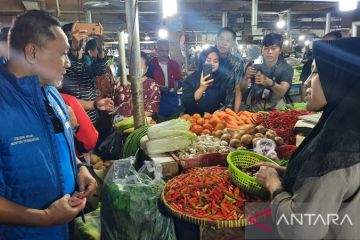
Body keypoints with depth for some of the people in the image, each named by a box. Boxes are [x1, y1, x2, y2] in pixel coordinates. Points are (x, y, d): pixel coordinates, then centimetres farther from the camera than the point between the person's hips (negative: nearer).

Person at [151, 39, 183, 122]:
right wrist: (158, 87, -18)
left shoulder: (174, 64, 9)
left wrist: (177, 84, -7)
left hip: (172, 101, 4)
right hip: (157, 101, -4)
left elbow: (180, 79, 16)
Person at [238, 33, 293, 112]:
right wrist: (246, 78, -29)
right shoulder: (255, 65, -2)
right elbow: (242, 89, -8)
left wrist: (269, 82, -40)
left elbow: (282, 92, -21)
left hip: (275, 109, -1)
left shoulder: (286, 68, -5)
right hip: (254, 108, 1)